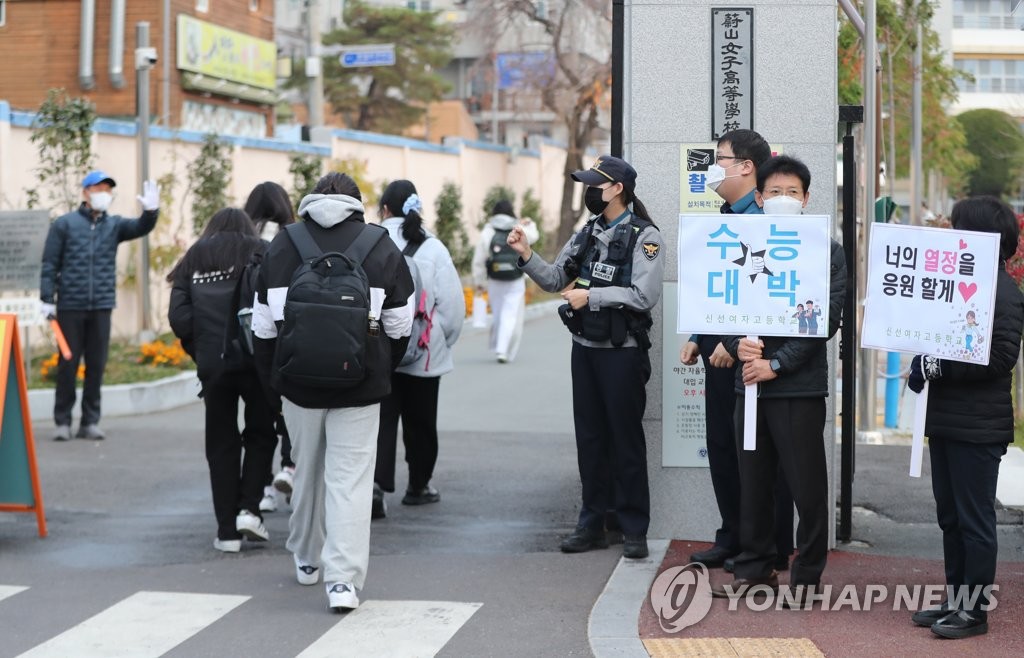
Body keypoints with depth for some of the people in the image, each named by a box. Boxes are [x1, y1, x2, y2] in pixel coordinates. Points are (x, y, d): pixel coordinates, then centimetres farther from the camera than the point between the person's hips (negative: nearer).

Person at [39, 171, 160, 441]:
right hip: (70, 306, -3)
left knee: (96, 366, 5)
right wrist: (47, 299, -7)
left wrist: (151, 212, -27)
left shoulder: (114, 224, 10)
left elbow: (140, 228, -7)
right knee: (68, 364, 2)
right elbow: (50, 265, 0)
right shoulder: (64, 224, 1)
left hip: (101, 307, 3)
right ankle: (62, 421, 9)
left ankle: (90, 422, 12)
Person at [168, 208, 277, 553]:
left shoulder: (194, 260, 13)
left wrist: (199, 350, 13)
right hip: (254, 358, -2)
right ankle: (249, 508, 0)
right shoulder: (259, 253, 5)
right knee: (260, 433, 15)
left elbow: (178, 318, 2)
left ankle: (227, 530, 10)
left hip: (212, 365, 2)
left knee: (221, 443, 10)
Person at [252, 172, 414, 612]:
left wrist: (273, 373, 17)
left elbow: (263, 325, 6)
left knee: (307, 471, 19)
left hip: (298, 382, 2)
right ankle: (343, 579, -11)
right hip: (359, 387, -2)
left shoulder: (282, 245, 5)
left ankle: (307, 559, 35)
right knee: (350, 477, -2)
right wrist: (382, 371, 17)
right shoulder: (381, 247, 0)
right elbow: (399, 326, 3)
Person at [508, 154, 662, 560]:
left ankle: (634, 530, 7)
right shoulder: (588, 233, 11)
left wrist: (590, 296, -16)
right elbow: (555, 280, 11)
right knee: (590, 437, 11)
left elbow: (644, 296, -20)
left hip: (622, 351, -7)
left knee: (626, 439, 0)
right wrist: (526, 255, -4)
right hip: (584, 347, 7)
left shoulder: (644, 236, -10)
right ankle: (593, 523, 19)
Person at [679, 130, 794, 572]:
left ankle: (771, 549, 8)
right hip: (720, 351, 9)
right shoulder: (725, 217, 15)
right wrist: (698, 338, 18)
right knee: (722, 446, 13)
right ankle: (732, 537, 23)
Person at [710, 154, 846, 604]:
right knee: (754, 480, 10)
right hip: (749, 381, 4)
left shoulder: (826, 252, -1)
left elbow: (827, 318, -9)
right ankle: (754, 569, 21)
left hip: (800, 385, -4)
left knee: (806, 484, 0)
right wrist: (738, 345, -10)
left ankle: (808, 575, 11)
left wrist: (777, 363, -15)